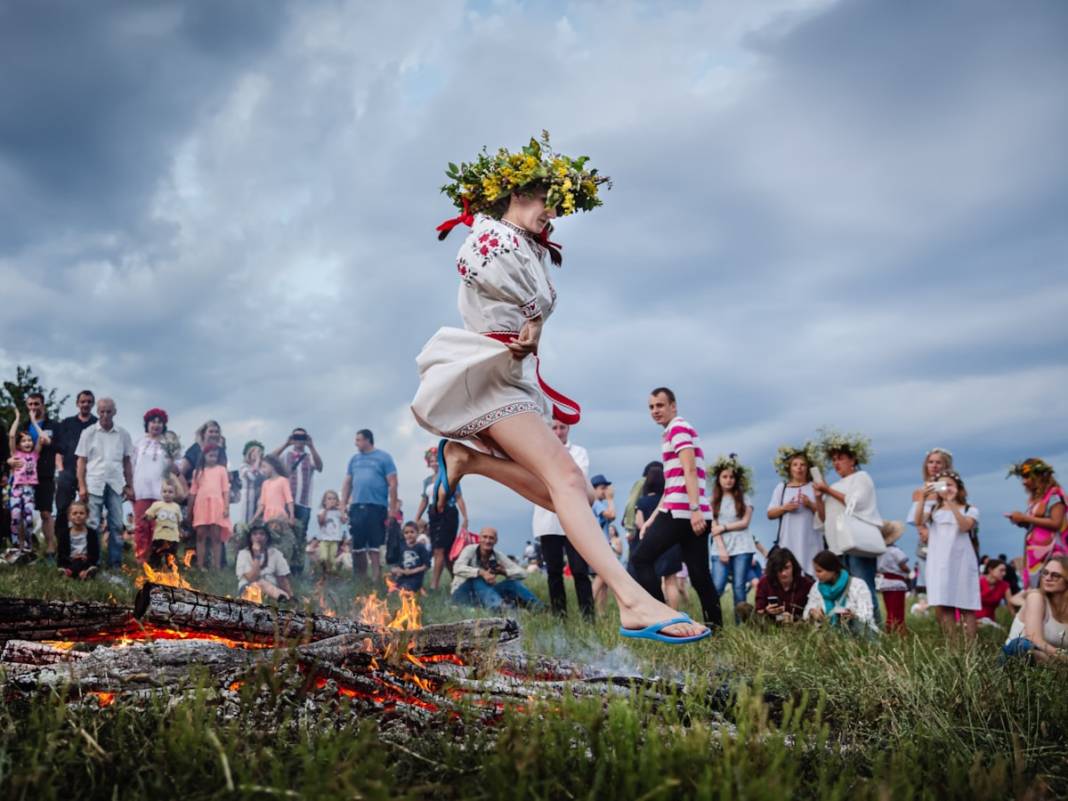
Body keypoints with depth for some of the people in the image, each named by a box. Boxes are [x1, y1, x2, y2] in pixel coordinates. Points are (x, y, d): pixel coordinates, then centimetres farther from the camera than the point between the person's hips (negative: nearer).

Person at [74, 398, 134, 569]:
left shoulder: (123, 434, 6)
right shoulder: (88, 433, 3)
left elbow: (127, 462, 10)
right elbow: (81, 461, 3)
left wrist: (130, 486, 7)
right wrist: (82, 486, -3)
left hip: (116, 485, 1)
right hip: (94, 484, -1)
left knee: (117, 525, 2)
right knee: (93, 525, 1)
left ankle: (115, 561, 9)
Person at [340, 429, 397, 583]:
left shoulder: (383, 457, 1)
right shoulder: (354, 459, 15)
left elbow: (392, 484, -3)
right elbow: (347, 483, 17)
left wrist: (392, 508, -9)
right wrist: (343, 506, 10)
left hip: (376, 507, -5)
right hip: (356, 507, 5)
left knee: (375, 544, -2)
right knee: (357, 545, 8)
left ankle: (376, 577, 3)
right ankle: (360, 577, 18)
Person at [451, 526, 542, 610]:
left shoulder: (498, 556, -2)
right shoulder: (470, 550, -12)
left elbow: (522, 573, -8)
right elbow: (457, 568, -32)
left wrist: (504, 571, -25)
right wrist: (481, 572, -42)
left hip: (484, 596, 4)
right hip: (463, 595, -4)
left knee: (512, 582, -16)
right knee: (478, 578, -33)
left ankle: (537, 606, -38)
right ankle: (497, 605, -60)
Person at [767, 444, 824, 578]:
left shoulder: (814, 487, 7)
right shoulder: (781, 487, 11)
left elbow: (824, 516, 4)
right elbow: (770, 514, 11)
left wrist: (811, 504, -11)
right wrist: (784, 508, -5)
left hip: (810, 542, -1)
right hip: (788, 541, 1)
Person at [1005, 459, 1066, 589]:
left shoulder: (1054, 494, -2)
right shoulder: (1034, 497, 18)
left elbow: (1056, 523, -13)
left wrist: (1026, 518, -10)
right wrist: (1022, 522, 3)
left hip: (1050, 550, -7)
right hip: (1034, 551, 7)